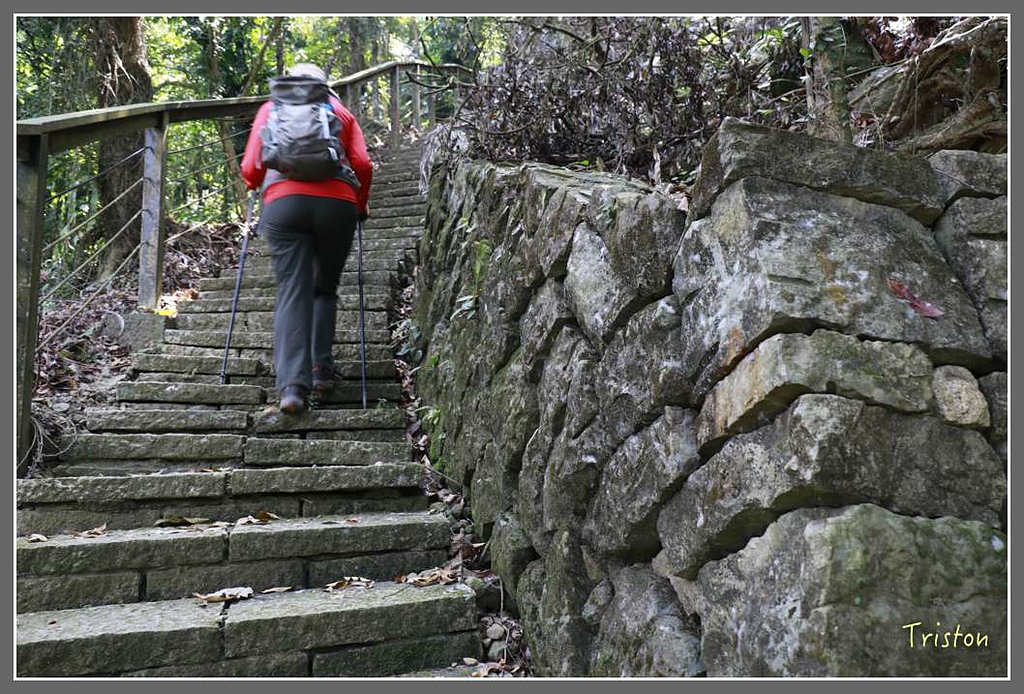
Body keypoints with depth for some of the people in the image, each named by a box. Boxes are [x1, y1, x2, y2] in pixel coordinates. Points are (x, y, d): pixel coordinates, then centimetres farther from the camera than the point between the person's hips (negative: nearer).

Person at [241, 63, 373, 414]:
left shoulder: (271, 109, 22)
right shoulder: (341, 111, 23)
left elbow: (250, 168, 12)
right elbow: (363, 165, 8)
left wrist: (257, 187, 34)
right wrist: (361, 204, 23)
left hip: (284, 201, 0)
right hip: (337, 203, 0)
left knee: (292, 292, -2)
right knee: (325, 289, 15)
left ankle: (292, 384, -13)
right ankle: (321, 369, 6)